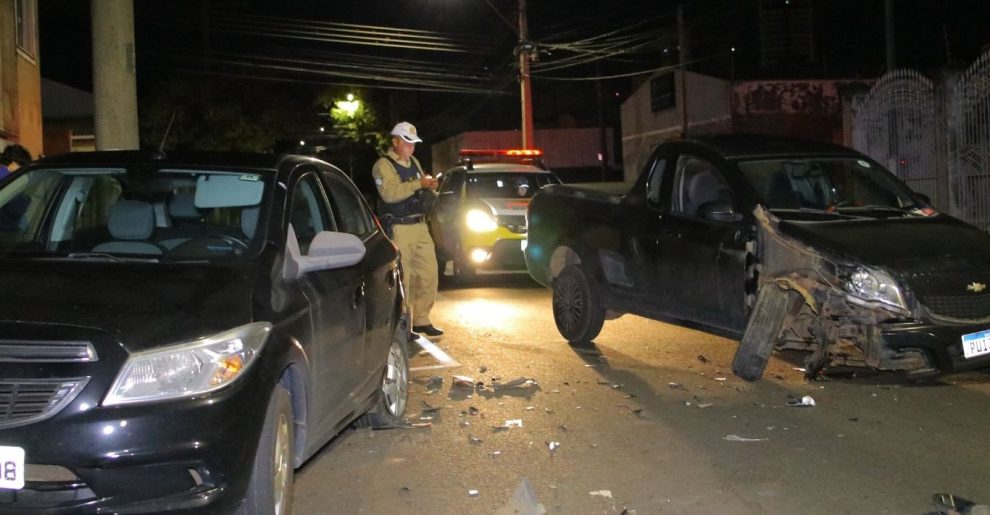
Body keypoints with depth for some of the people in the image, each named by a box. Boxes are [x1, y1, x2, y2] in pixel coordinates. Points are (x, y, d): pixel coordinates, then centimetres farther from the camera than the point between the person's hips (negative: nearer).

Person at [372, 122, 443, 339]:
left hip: (420, 226, 8)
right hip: (399, 229, -8)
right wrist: (418, 184, -23)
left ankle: (421, 320, 21)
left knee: (429, 274, 10)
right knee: (401, 279, -5)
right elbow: (389, 193, -24)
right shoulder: (383, 165, -8)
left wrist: (431, 188, 1)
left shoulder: (414, 163, 18)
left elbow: (424, 192, 24)